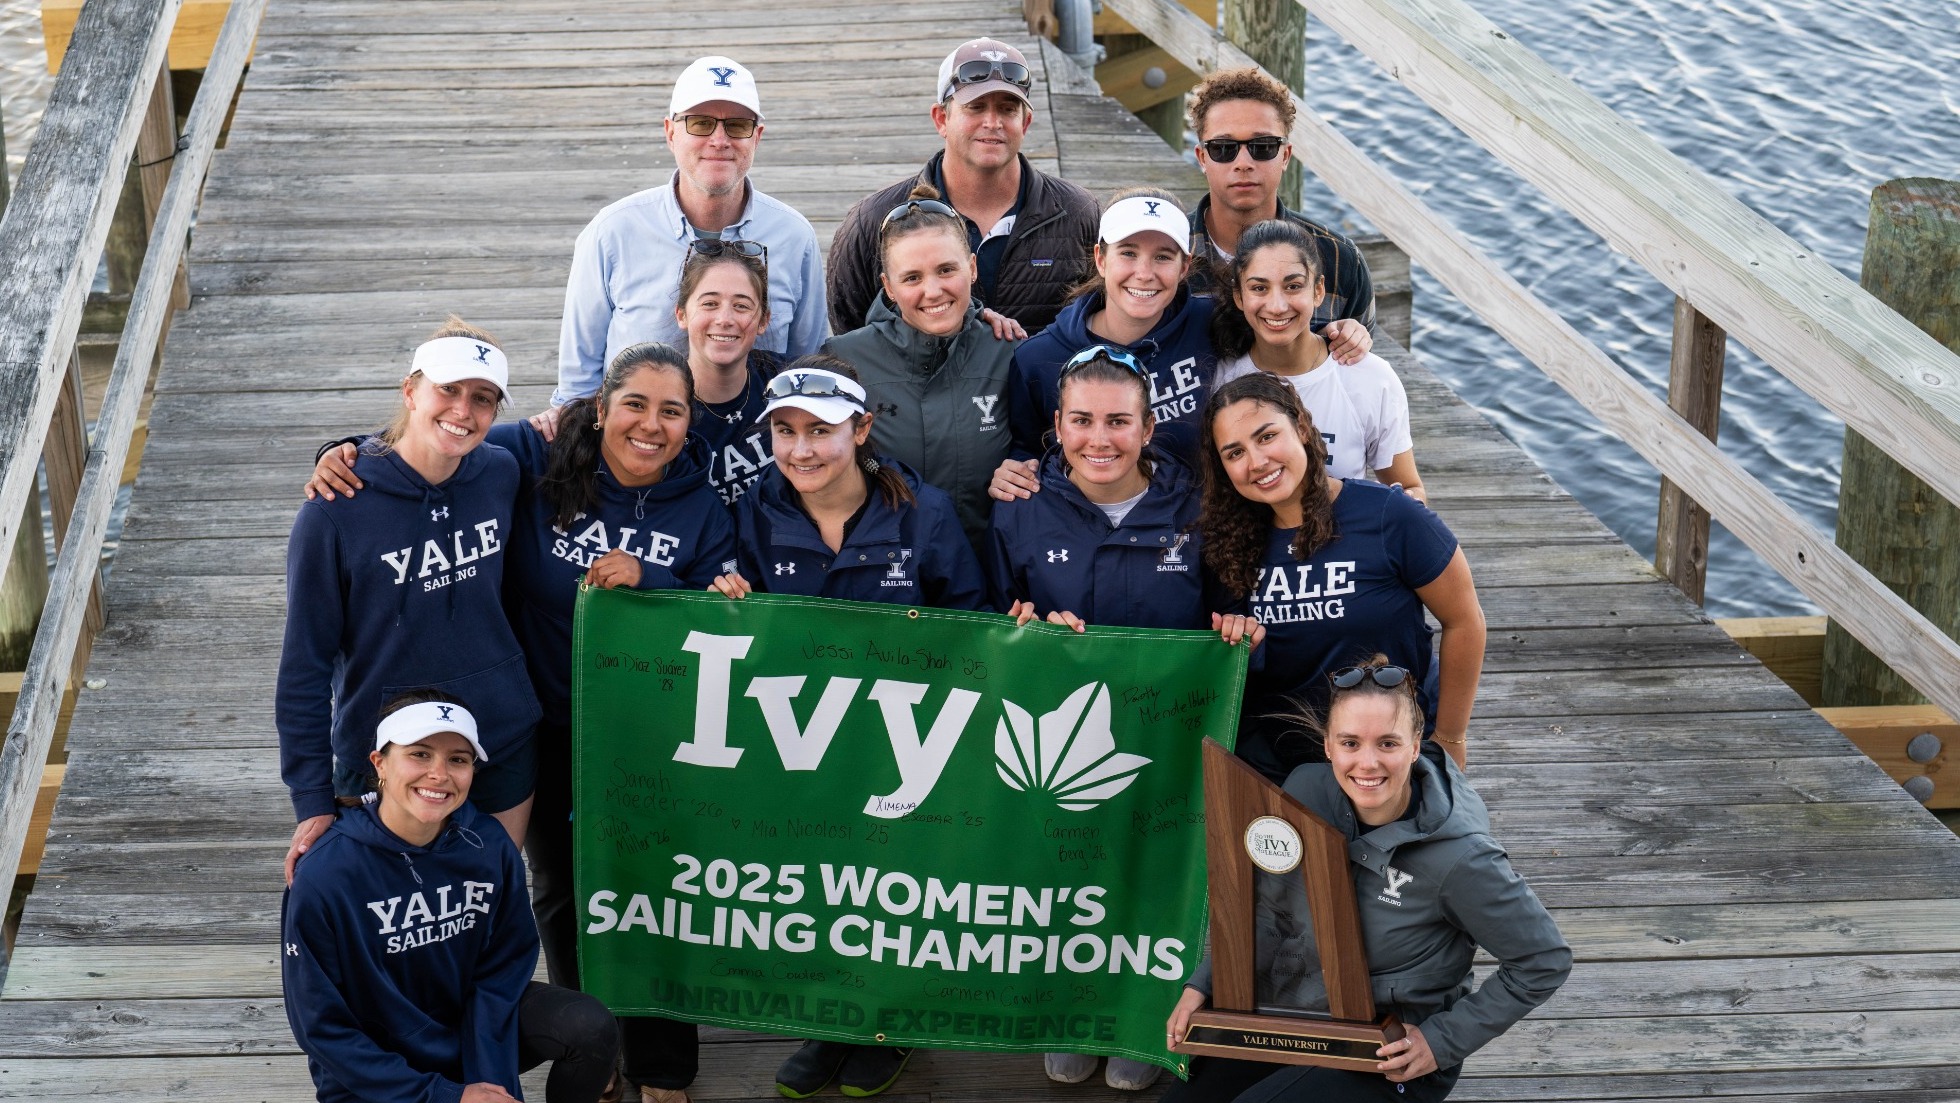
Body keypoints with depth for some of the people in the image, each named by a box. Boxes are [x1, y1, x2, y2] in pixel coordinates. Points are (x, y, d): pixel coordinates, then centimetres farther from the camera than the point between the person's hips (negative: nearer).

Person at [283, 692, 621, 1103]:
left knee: (591, 1028, -18)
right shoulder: (321, 879, -23)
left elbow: (499, 977, -4)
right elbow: (322, 1027, -16)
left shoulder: (489, 847, -13)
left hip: (470, 1027, 4)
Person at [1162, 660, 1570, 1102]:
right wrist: (1202, 985, -6)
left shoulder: (1457, 856, -25)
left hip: (1390, 1060, -6)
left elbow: (1545, 962, -14)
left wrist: (1443, 1042, -15)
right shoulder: (1308, 791, -9)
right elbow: (1269, 910, 5)